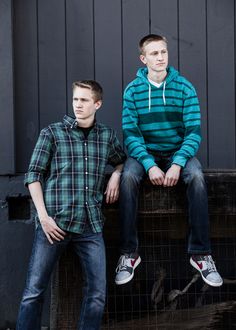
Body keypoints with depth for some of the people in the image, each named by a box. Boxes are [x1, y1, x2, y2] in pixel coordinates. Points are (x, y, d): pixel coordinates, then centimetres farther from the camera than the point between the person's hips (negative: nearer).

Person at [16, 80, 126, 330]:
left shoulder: (107, 136, 13)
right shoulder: (52, 133, 4)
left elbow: (122, 160, 32)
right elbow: (33, 176, 1)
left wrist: (116, 174, 8)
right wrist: (43, 216, -9)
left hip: (90, 225, 3)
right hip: (54, 222, -3)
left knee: (97, 293, 0)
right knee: (34, 291, -1)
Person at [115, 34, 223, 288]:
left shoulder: (184, 88, -3)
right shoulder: (132, 90, -3)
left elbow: (194, 131, -8)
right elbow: (130, 133, -9)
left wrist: (178, 164, -23)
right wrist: (149, 165, -25)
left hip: (178, 151, 0)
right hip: (144, 152, 0)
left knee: (196, 177, -32)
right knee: (128, 177, -32)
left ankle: (200, 253, -24)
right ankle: (129, 253, -23)